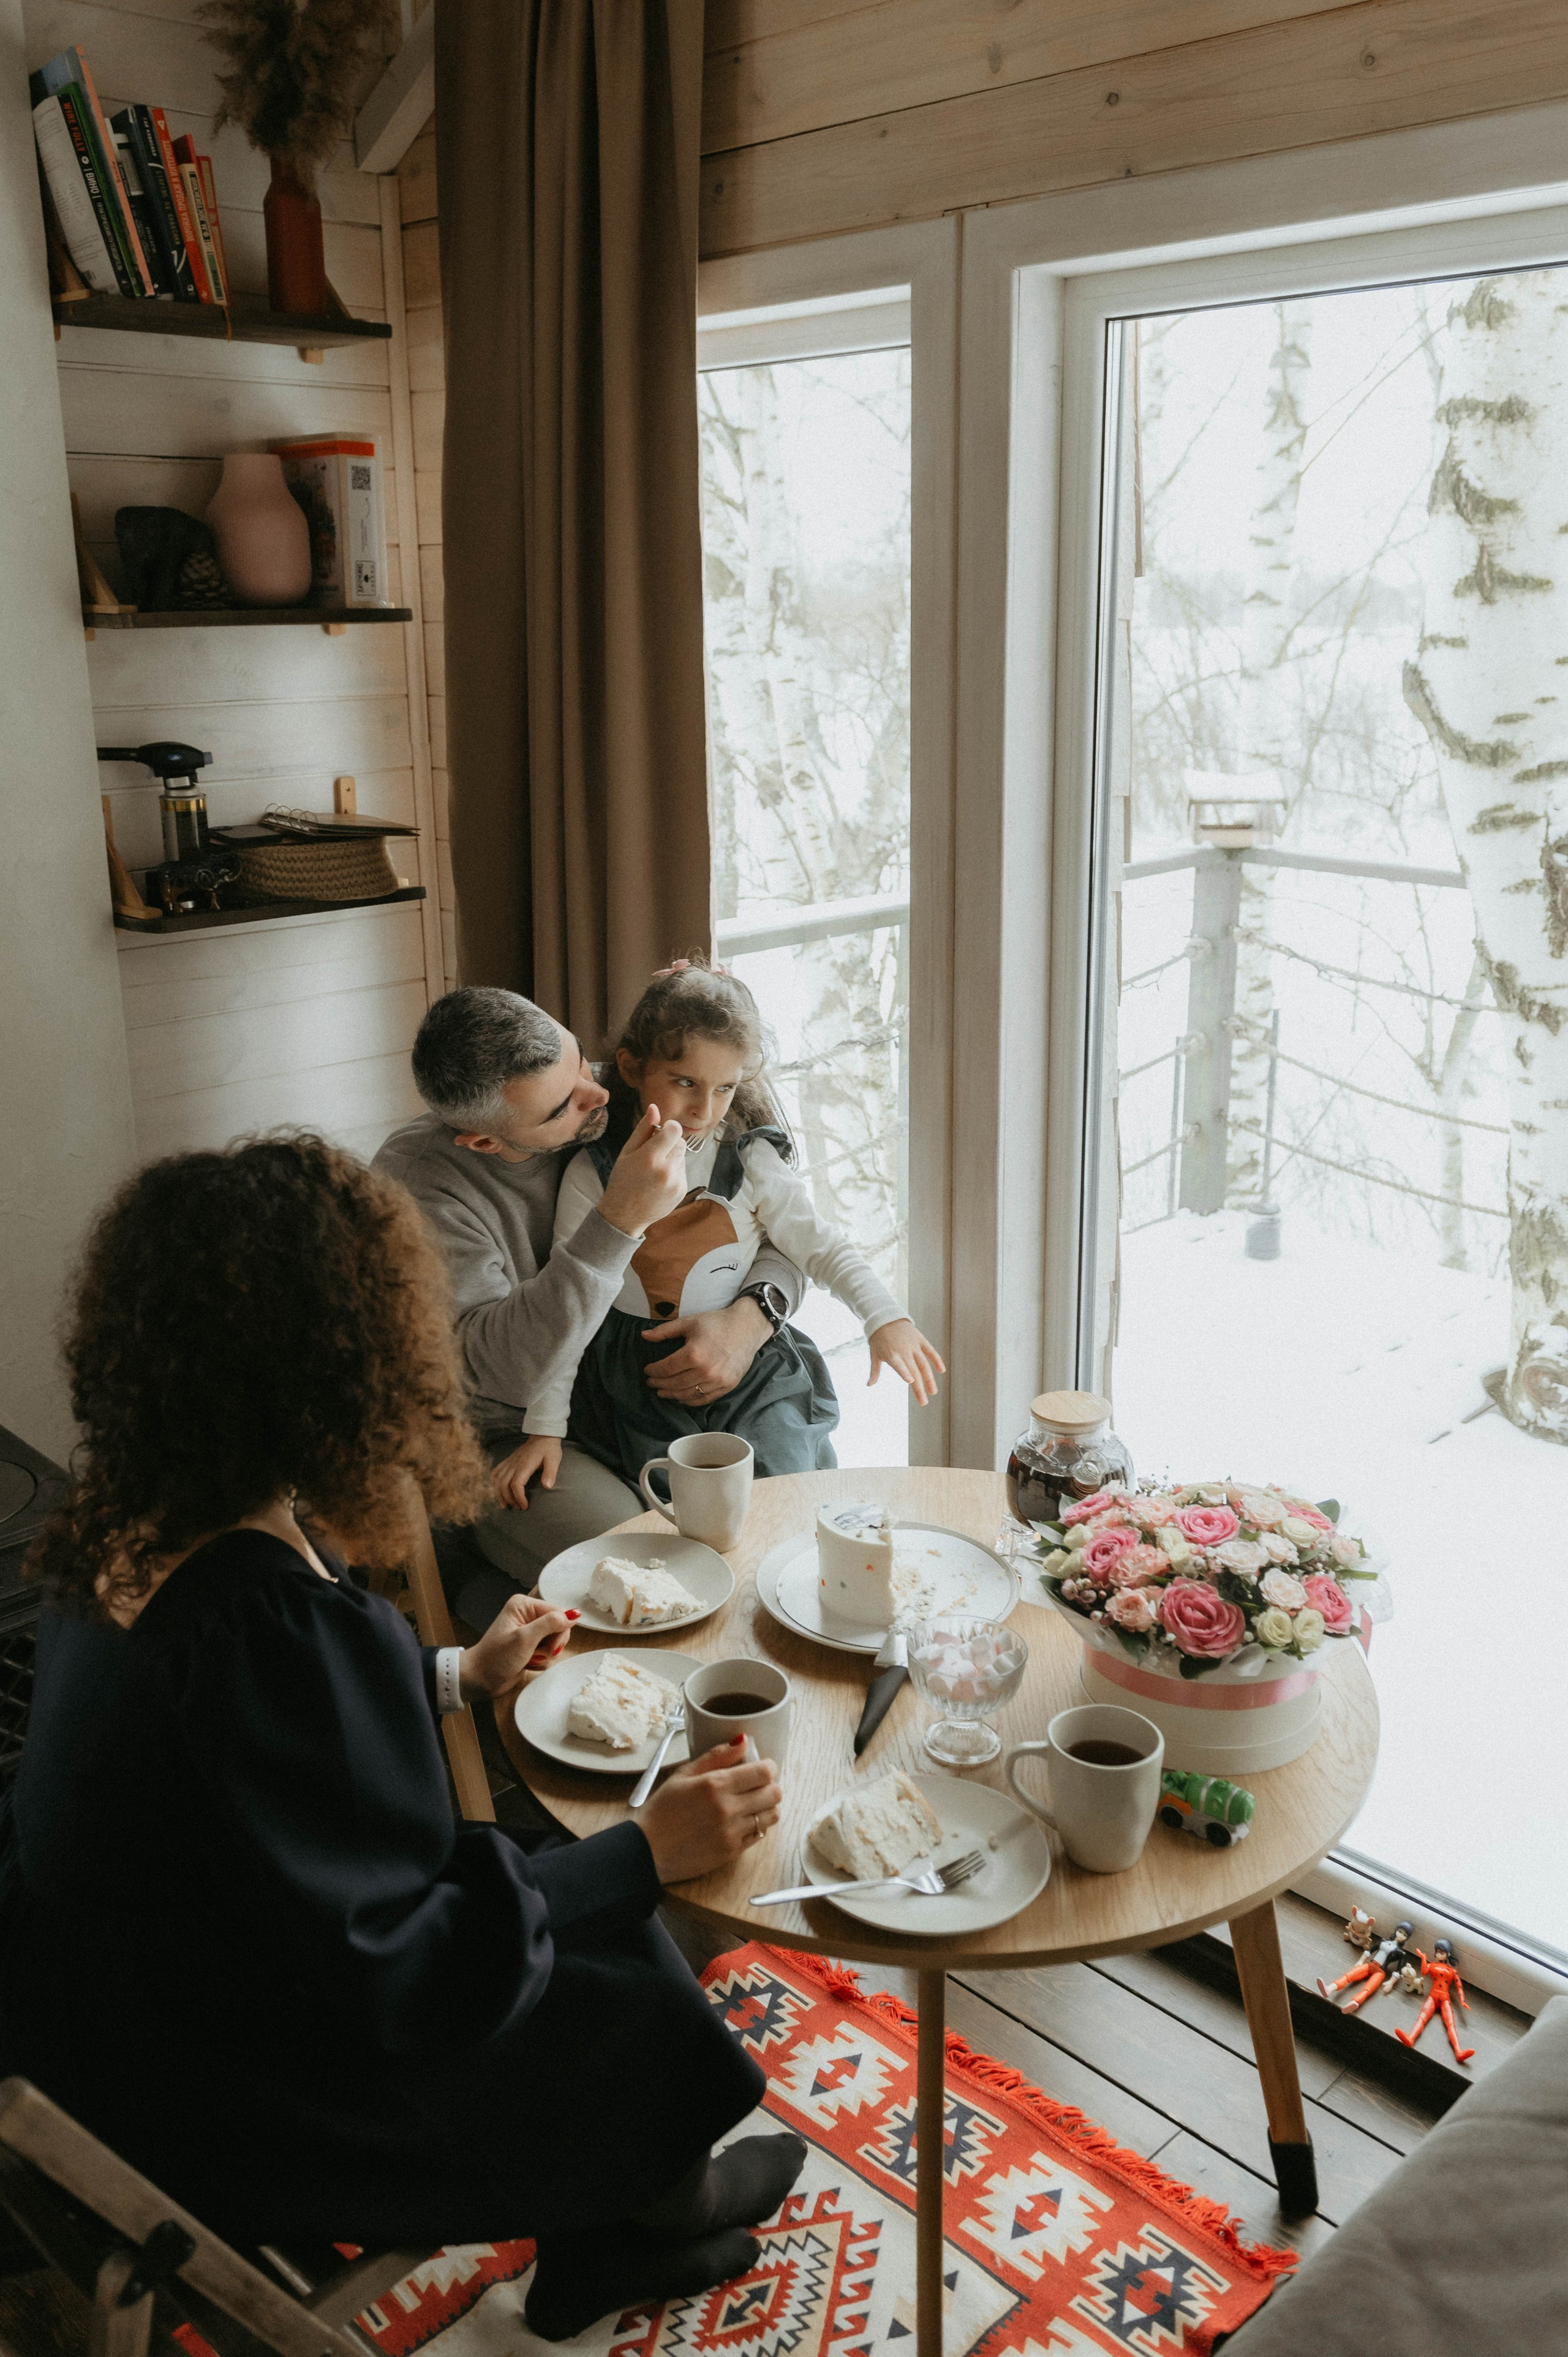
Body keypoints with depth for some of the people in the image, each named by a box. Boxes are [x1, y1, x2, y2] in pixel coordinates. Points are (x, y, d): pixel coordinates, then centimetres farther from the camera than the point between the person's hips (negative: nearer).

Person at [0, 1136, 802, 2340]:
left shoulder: (126, 1541, -8)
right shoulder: (269, 1622, -36)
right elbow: (393, 1967, -28)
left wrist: (460, 1675, 16)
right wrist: (649, 1851, -19)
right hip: (217, 2117, -8)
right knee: (622, 1987, 5)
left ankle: (602, 2239, 31)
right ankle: (660, 2201, 37)